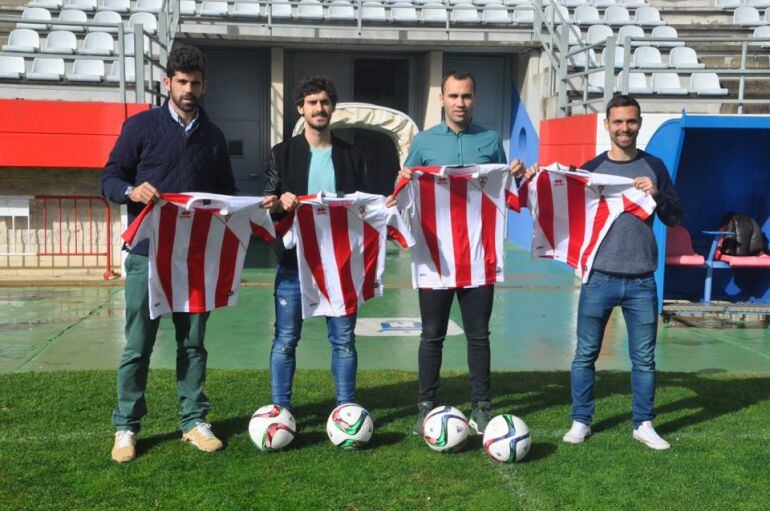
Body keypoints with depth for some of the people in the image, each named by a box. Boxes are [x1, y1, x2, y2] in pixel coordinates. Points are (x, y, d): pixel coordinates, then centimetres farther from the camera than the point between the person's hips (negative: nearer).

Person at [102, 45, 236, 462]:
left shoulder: (213, 137, 15)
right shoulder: (141, 126, 3)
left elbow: (226, 191, 20)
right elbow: (109, 178, 0)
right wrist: (131, 191, -21)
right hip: (148, 252, -3)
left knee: (193, 341, 9)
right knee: (138, 344, -1)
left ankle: (194, 420, 18)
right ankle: (126, 427, 10)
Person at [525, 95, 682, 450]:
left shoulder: (654, 167, 7)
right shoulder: (591, 168, 4)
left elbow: (674, 218, 9)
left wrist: (656, 195, -10)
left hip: (641, 281, 1)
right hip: (599, 278, -1)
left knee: (644, 358, 7)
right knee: (586, 354, 4)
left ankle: (643, 424, 20)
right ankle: (580, 421, 16)